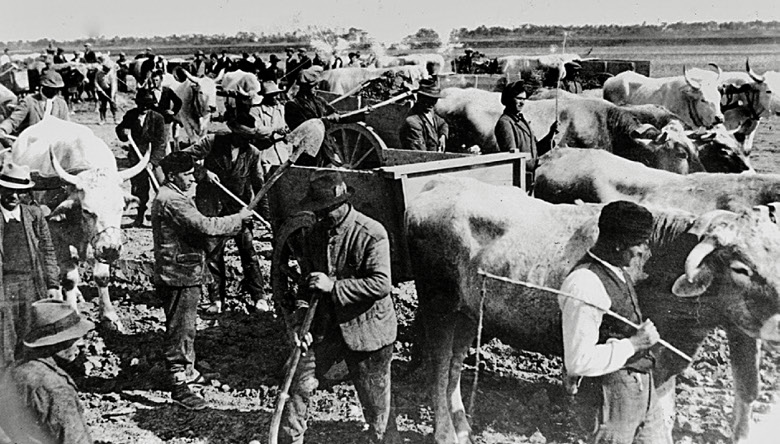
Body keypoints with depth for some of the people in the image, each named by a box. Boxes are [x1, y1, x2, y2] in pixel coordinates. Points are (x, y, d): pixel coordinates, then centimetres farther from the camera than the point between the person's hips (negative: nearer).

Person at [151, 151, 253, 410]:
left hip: (186, 274, 11)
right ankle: (179, 388, 3)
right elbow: (204, 226, -27)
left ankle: (187, 371, 37)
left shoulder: (173, 196, 14)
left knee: (186, 327, 22)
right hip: (179, 275, -11)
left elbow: (195, 228, 18)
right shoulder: (172, 201, -21)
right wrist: (239, 218, -18)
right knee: (179, 331, -4)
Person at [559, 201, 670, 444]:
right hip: (612, 393, -9)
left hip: (642, 387, 9)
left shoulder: (619, 271, 6)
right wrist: (633, 343, -21)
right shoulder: (585, 283, -25)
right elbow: (578, 362, -27)